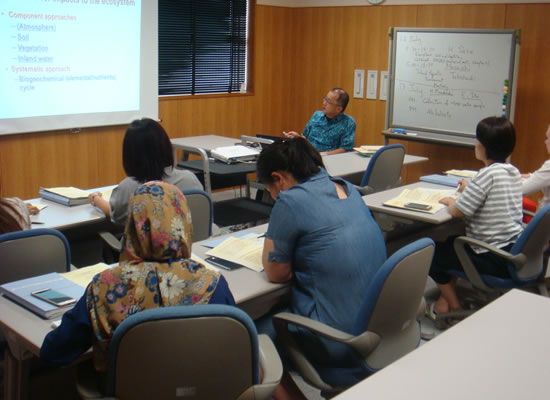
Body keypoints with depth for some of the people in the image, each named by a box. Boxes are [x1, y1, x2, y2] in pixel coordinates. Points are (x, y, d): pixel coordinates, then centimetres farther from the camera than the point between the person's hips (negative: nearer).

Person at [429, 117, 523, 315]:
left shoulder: (488, 174, -20)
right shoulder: (514, 172, 5)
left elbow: (457, 211, -18)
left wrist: (450, 201, 1)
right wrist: (470, 190, 19)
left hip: (495, 260, -9)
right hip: (515, 252, 9)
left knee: (433, 252, 10)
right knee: (451, 243, 28)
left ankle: (453, 305, 23)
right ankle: (446, 298, 29)